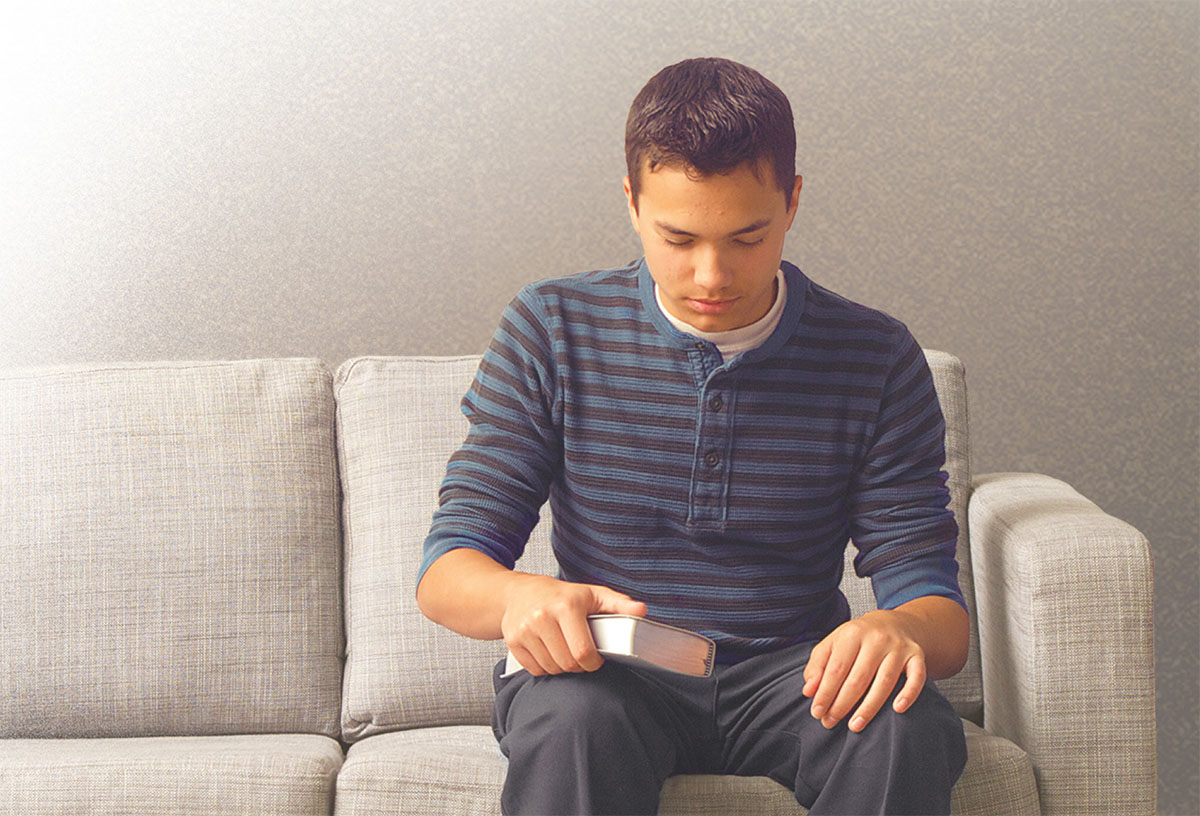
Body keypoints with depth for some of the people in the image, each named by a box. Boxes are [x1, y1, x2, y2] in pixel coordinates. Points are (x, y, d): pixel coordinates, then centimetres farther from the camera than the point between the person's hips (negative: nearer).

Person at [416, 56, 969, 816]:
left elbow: (936, 602, -3)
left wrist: (900, 630, -30)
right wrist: (519, 596, -30)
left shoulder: (876, 359, -2)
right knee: (571, 719, -36)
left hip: (791, 672, 2)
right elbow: (446, 571, -4)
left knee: (910, 727, -31)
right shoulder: (550, 331, -3)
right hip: (608, 673, -1)